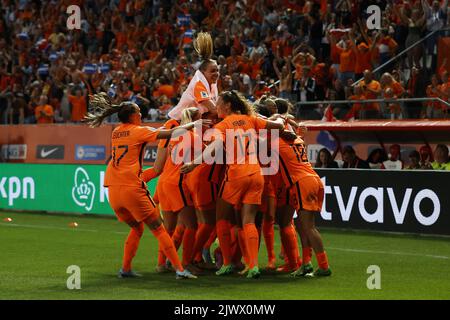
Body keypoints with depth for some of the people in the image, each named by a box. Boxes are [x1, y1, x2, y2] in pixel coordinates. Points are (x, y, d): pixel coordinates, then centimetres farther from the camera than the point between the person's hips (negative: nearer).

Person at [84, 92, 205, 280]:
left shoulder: (116, 132, 15)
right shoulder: (138, 131, -3)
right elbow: (171, 133, -5)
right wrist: (193, 124, 5)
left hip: (113, 190, 6)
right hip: (132, 189, -6)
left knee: (137, 227, 23)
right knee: (158, 229, -2)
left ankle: (125, 269, 17)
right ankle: (179, 269, -8)